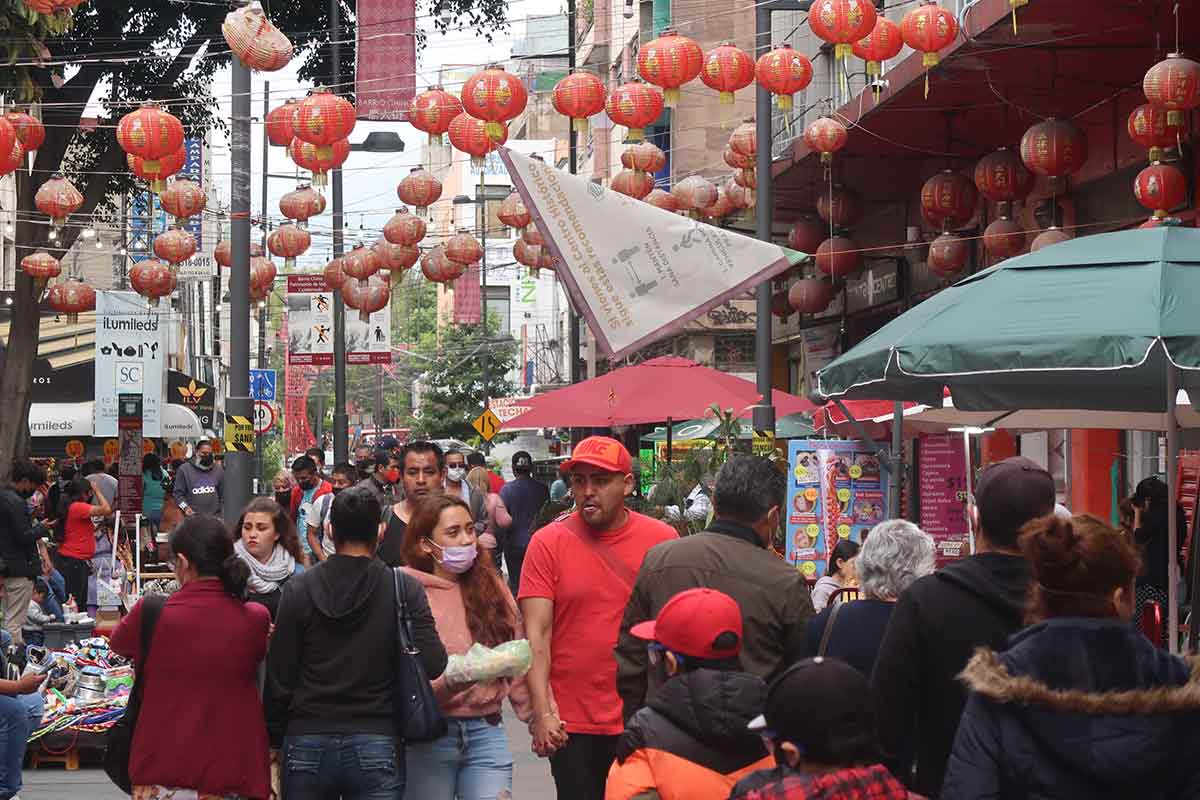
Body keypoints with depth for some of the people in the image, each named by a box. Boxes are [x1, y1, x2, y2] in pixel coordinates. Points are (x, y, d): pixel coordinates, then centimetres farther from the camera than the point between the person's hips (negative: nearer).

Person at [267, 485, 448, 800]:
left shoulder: (299, 589, -2)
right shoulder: (405, 590, -5)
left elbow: (279, 676, 0)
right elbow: (432, 665, -12)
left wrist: (276, 738, 10)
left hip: (308, 743, 1)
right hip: (377, 746, -1)